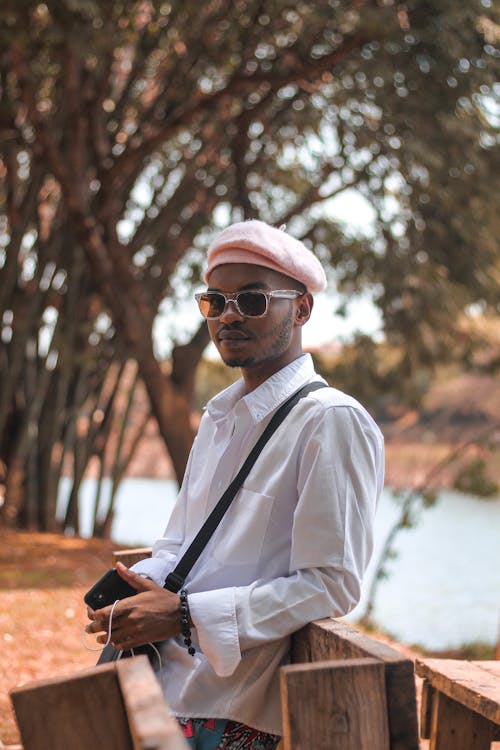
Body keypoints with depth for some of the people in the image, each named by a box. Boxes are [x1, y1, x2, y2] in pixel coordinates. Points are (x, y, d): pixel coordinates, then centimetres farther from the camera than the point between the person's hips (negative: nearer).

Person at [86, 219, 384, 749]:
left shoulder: (332, 422, -11)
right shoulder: (218, 416, 17)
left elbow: (330, 586, -16)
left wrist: (185, 616, -20)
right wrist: (142, 584, -1)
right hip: (162, 682, 7)